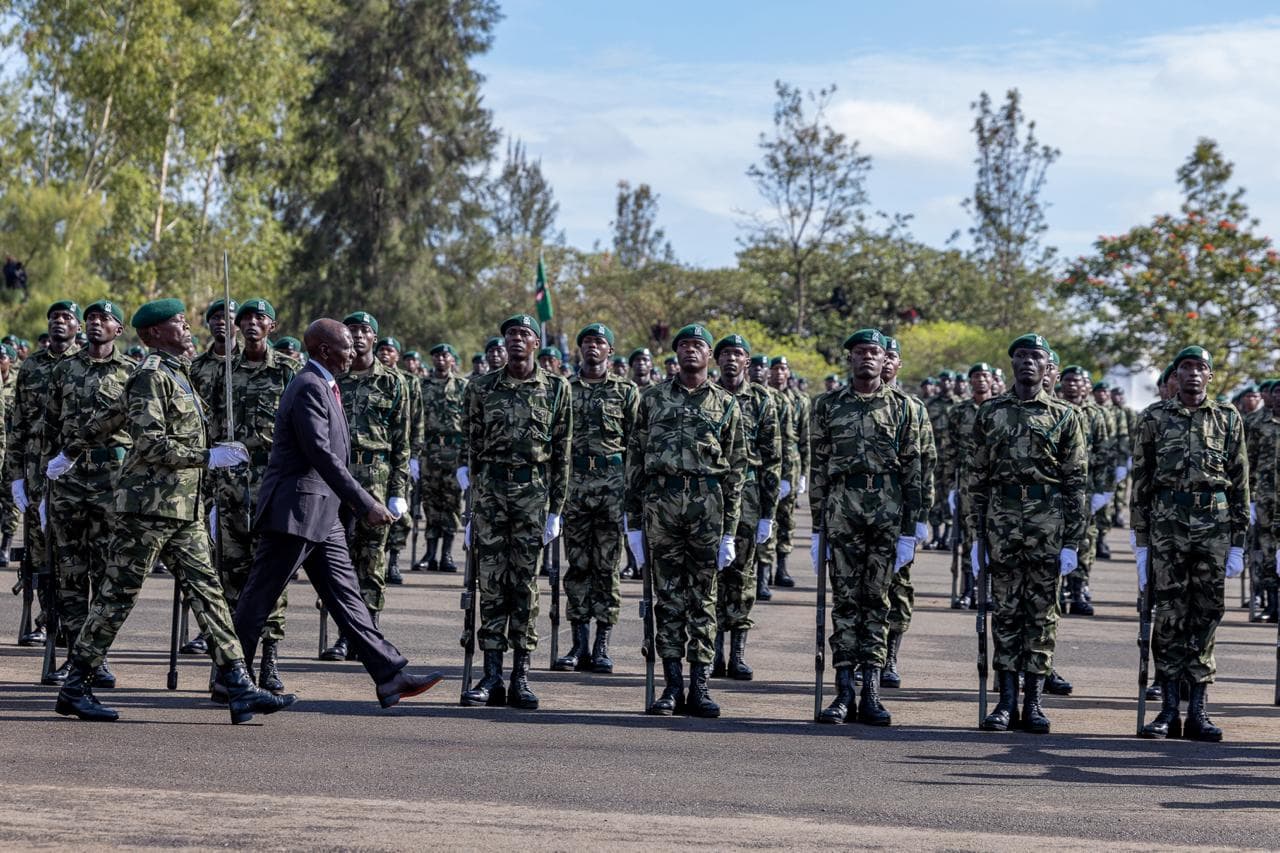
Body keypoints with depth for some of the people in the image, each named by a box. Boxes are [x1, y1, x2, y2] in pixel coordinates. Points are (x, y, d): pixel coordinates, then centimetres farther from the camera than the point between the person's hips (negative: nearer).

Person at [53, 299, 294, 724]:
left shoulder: (177, 375, 18)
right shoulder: (151, 376, -12)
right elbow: (150, 443, -21)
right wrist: (207, 458, -21)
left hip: (183, 509, 9)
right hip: (148, 505, -9)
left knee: (206, 590, 2)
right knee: (119, 594, -2)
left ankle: (239, 687, -3)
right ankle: (74, 687, 7)